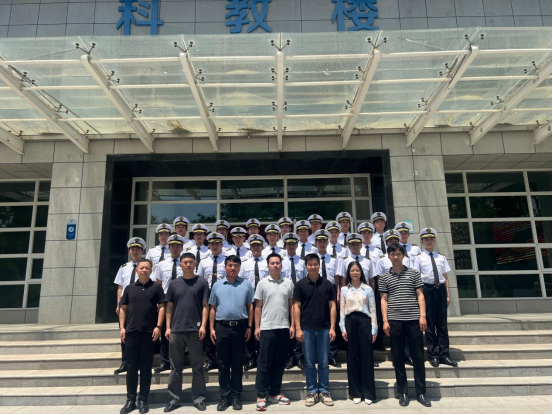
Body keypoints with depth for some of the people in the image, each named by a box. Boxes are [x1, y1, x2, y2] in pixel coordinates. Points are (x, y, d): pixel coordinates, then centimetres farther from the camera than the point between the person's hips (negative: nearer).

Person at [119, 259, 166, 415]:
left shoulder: (156, 287, 3)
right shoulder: (129, 288, 11)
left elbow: (162, 307, -1)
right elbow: (123, 308, 11)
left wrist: (158, 327, -10)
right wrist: (122, 327, 2)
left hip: (149, 332, -2)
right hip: (131, 332, 2)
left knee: (146, 367, 5)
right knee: (132, 367, 8)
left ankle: (143, 400, 14)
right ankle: (130, 400, 17)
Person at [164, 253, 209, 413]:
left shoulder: (202, 282, 2)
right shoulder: (174, 283, 8)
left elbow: (205, 305, 0)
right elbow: (169, 307, 10)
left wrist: (203, 325, -9)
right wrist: (168, 327, 3)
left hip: (195, 329, -2)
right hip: (176, 330, 2)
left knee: (197, 366, 5)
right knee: (176, 366, 10)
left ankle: (199, 398, 15)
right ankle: (174, 399, 21)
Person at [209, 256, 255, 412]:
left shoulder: (246, 285, 3)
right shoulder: (217, 286, 7)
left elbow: (250, 307, 5)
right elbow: (212, 309, 9)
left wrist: (249, 327, -1)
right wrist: (212, 328, 2)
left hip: (240, 326, -1)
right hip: (221, 326, 1)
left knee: (237, 363, 7)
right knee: (223, 363, 7)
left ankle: (236, 396, 17)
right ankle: (225, 396, 17)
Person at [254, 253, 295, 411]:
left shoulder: (289, 283, 4)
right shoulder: (262, 284, 0)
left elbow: (292, 305, 7)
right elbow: (258, 307, 1)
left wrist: (292, 325, 2)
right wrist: (257, 327, -3)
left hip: (284, 328, 2)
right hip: (267, 328, -2)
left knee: (279, 363, 10)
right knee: (264, 363, 4)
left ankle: (274, 394, 23)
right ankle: (261, 396, 13)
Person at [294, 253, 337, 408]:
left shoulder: (328, 284, 3)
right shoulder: (300, 285, 0)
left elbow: (332, 306, 4)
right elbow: (296, 307, 0)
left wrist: (332, 327, -3)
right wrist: (298, 328, -6)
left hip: (324, 328, 1)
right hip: (307, 329, -1)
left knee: (324, 362, 8)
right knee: (309, 362, 7)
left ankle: (324, 391, 20)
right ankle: (312, 392, 19)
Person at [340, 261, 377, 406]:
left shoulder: (368, 289, 4)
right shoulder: (344, 290, 6)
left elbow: (373, 310, 3)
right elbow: (342, 310, 6)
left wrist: (374, 329, -2)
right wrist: (343, 328, -1)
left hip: (364, 322, -1)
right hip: (350, 322, 1)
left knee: (367, 356, 1)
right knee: (353, 357, 6)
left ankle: (368, 393, 11)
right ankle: (356, 392, 16)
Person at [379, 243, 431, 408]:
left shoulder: (413, 273, 6)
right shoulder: (385, 277, 7)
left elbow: (420, 295, 4)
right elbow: (384, 300, 7)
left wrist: (423, 315, -6)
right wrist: (385, 320, -1)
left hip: (414, 320, 0)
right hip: (395, 321, 1)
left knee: (418, 357, 5)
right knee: (398, 358, 6)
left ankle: (421, 392, 17)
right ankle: (403, 392, 18)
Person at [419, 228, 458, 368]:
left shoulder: (441, 258, 11)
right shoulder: (419, 258, 0)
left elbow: (446, 278, 11)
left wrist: (447, 295, 6)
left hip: (440, 289, 3)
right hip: (427, 289, -3)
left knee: (442, 323, 7)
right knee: (430, 323, 3)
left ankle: (444, 355, 14)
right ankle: (433, 355, 13)